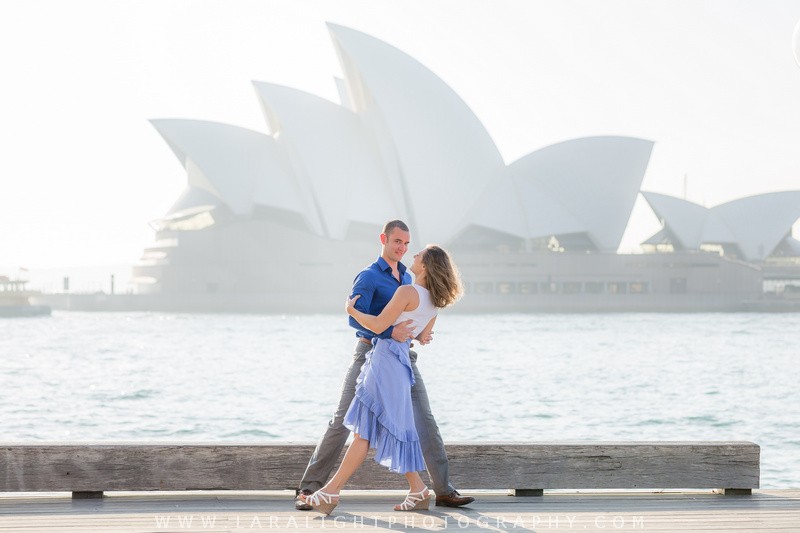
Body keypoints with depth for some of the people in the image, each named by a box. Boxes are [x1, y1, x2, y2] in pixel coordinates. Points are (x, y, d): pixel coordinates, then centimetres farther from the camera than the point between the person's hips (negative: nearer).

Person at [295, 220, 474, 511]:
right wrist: (390, 332, -32)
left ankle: (444, 490, 5)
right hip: (371, 353, -6)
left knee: (425, 422, 1)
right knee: (342, 421, -5)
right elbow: (356, 318, -20)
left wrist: (419, 334, 2)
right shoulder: (368, 277, -7)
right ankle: (309, 488, 0)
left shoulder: (408, 278, 17)